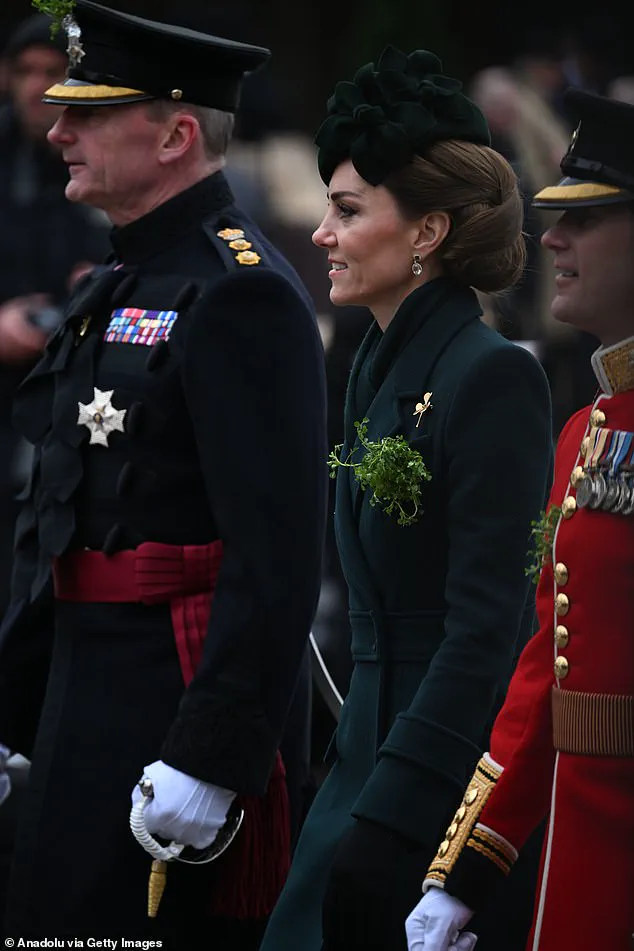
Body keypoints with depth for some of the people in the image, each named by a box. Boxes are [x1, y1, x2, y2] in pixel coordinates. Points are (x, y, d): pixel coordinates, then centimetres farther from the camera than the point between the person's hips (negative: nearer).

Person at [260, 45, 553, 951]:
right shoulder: (378, 367, 12)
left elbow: (487, 632, -19)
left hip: (456, 780, -8)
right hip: (376, 757, 8)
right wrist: (354, 778, 18)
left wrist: (385, 830, -21)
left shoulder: (494, 378, -15)